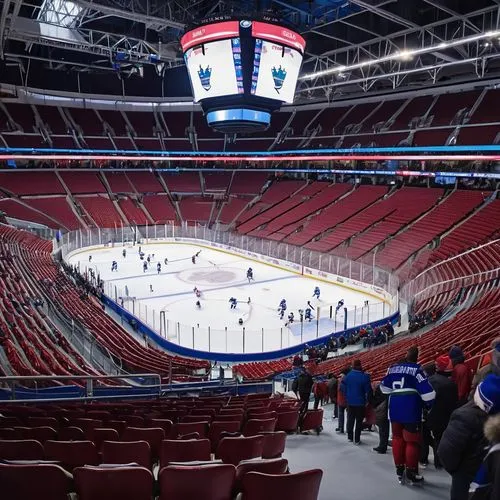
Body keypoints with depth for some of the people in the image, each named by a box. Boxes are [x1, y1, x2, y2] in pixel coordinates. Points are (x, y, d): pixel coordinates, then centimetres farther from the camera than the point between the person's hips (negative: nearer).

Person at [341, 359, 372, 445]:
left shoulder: (348, 376, -4)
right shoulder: (364, 377, -15)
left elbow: (343, 387, 3)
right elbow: (368, 390, -11)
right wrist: (367, 400, 2)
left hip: (350, 402, 3)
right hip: (360, 402, -3)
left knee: (350, 419, 16)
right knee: (359, 421, 6)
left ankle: (350, 437, 24)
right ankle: (357, 439, 9)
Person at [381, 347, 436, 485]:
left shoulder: (393, 368, 10)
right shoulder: (416, 369, -9)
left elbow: (384, 387, 19)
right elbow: (426, 390, -14)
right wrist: (432, 404, 1)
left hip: (394, 409, 6)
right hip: (411, 411, -6)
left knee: (397, 438, 14)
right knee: (412, 441, 4)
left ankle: (400, 472, 22)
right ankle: (411, 474, 9)